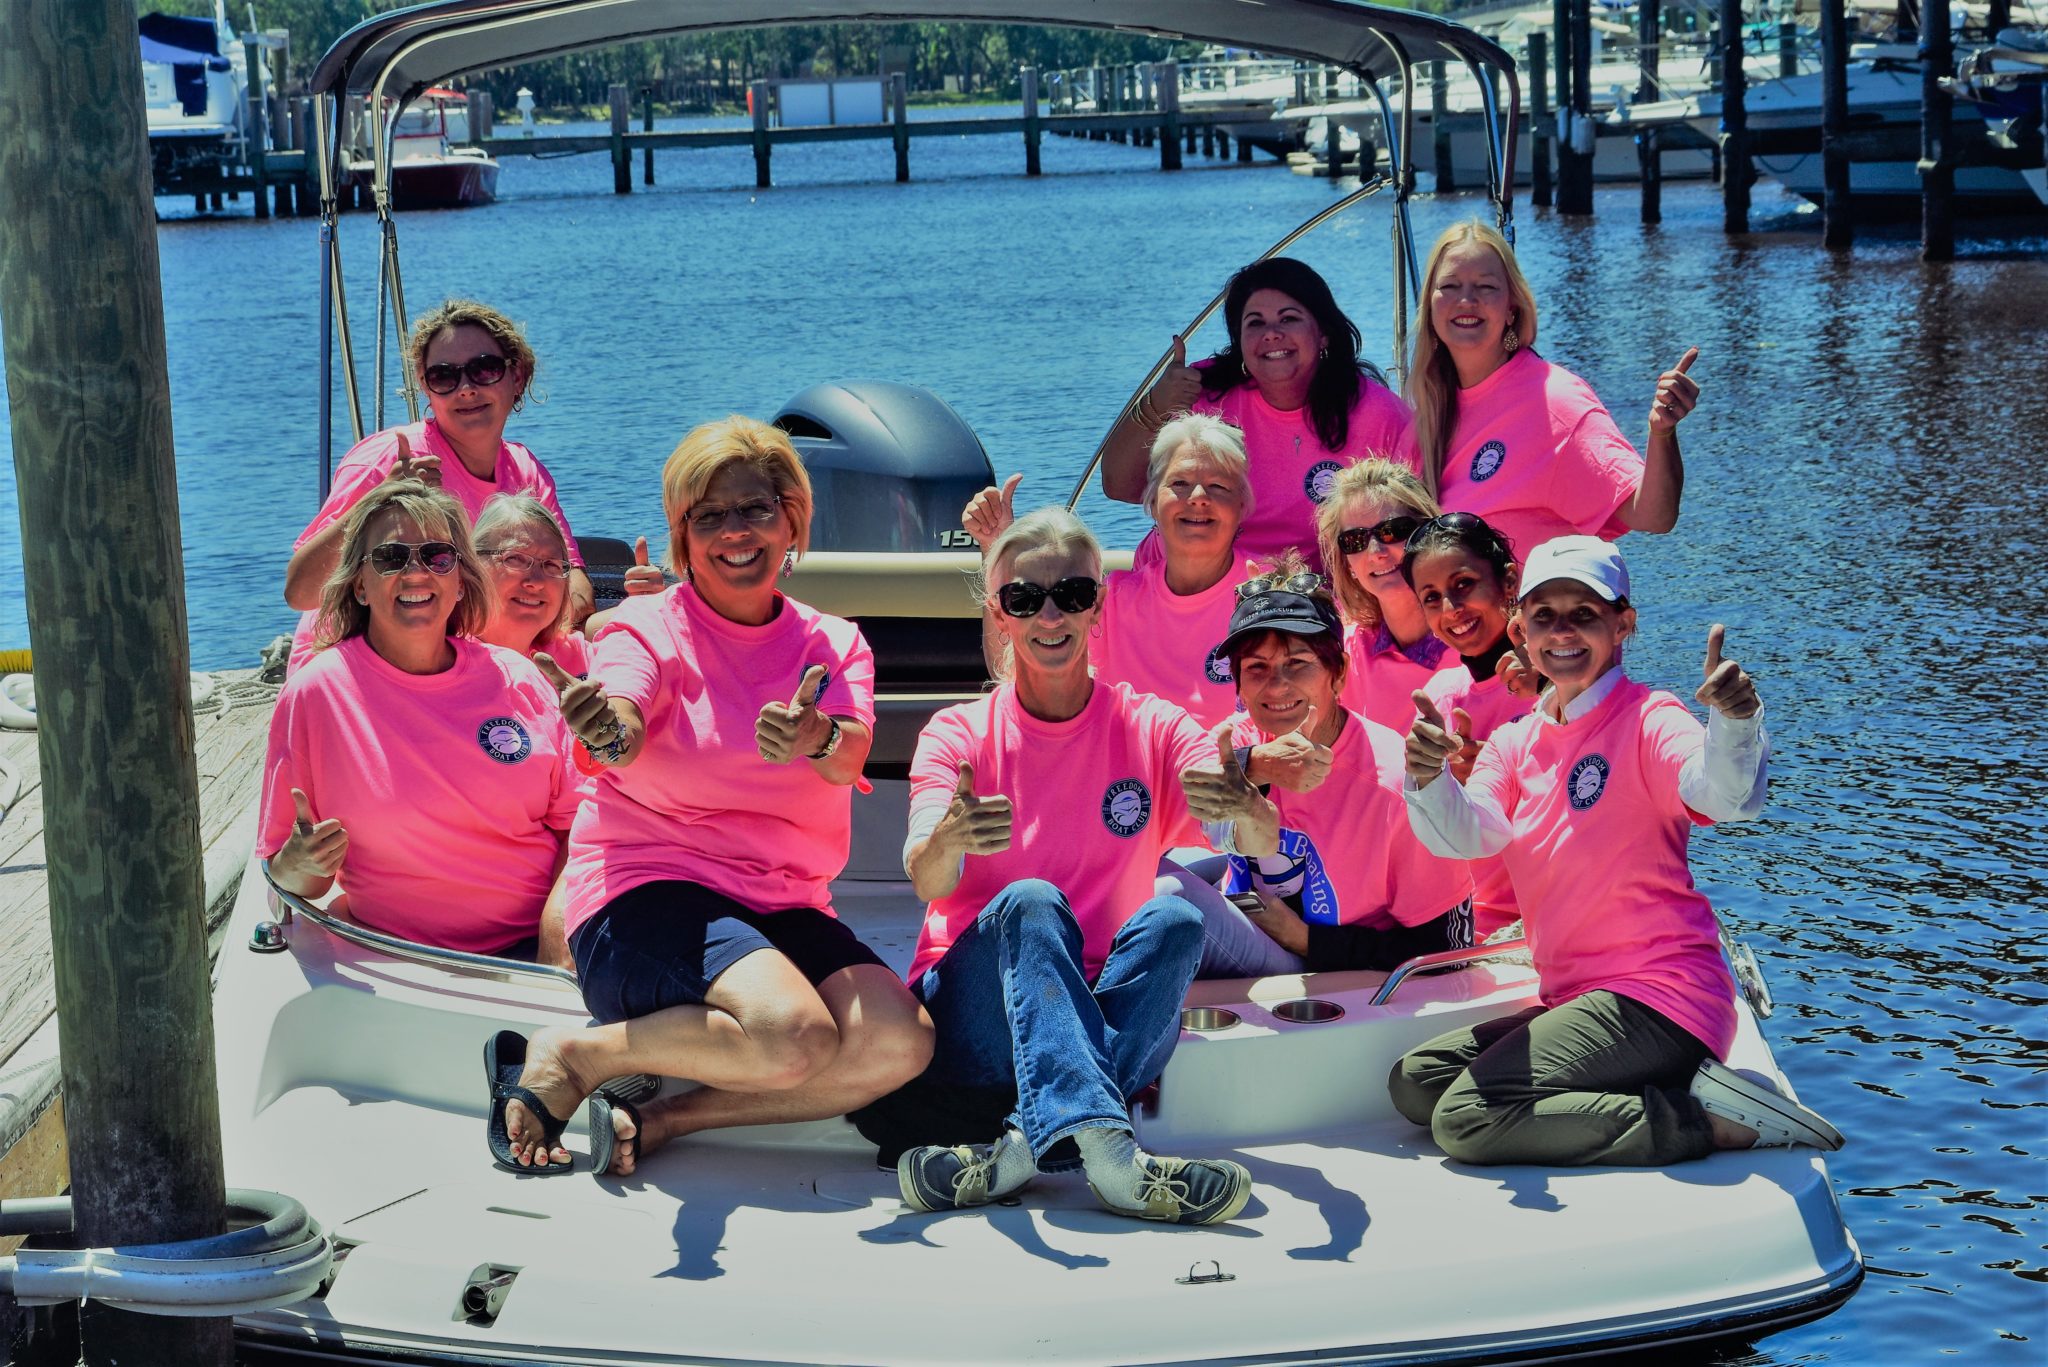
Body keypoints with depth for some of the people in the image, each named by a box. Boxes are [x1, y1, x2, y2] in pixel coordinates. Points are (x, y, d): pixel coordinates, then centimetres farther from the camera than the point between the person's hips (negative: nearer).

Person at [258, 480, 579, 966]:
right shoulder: (315, 693, 3)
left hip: (536, 944, -2)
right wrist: (303, 866, -17)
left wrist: (557, 927, -7)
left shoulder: (516, 678, 11)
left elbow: (575, 821, 12)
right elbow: (282, 879, 7)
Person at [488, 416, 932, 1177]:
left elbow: (850, 756, -13)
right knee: (794, 1033, -32)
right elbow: (624, 732, -23)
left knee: (899, 1042, -22)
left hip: (783, 909, 5)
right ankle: (566, 1058, -12)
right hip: (645, 895, -5)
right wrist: (604, 726, -49)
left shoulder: (834, 644, 10)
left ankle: (664, 1120, -14)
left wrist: (817, 741, -38)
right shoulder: (648, 628, 0)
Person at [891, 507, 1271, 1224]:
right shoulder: (958, 733, 3)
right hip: (972, 1024, -1)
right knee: (1031, 901, -30)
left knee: (1173, 919, -26)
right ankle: (1105, 1148, -50)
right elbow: (927, 880, -15)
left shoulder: (1153, 729, 4)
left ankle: (1026, 1145, -38)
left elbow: (1265, 844, -14)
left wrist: (1244, 809, -39)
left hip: (1100, 1019, 1)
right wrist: (949, 840, -41)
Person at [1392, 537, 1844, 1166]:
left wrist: (1733, 723, -50)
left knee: (1466, 1118, -21)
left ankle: (1708, 1115, -13)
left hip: (1656, 996, -8)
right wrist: (1429, 778, -29)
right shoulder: (1514, 742, 13)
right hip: (1575, 998, 9)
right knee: (1413, 1083, 5)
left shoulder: (1647, 719, -7)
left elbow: (1722, 795, -28)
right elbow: (1468, 834, -6)